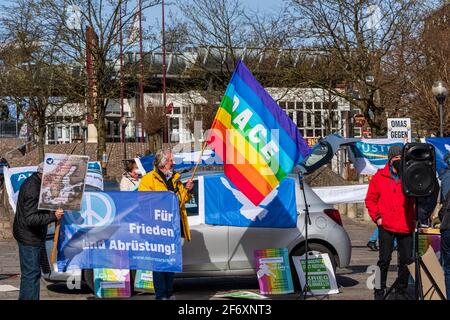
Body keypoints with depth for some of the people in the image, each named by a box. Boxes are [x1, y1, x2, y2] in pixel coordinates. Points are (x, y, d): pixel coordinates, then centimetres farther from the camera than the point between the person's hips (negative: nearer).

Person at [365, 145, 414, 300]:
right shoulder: (379, 177, 4)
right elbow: (370, 199, 8)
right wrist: (377, 217, -1)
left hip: (406, 227, 2)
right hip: (386, 226, -2)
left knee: (406, 260, 5)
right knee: (384, 259, 0)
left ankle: (401, 291, 19)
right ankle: (379, 290, 11)